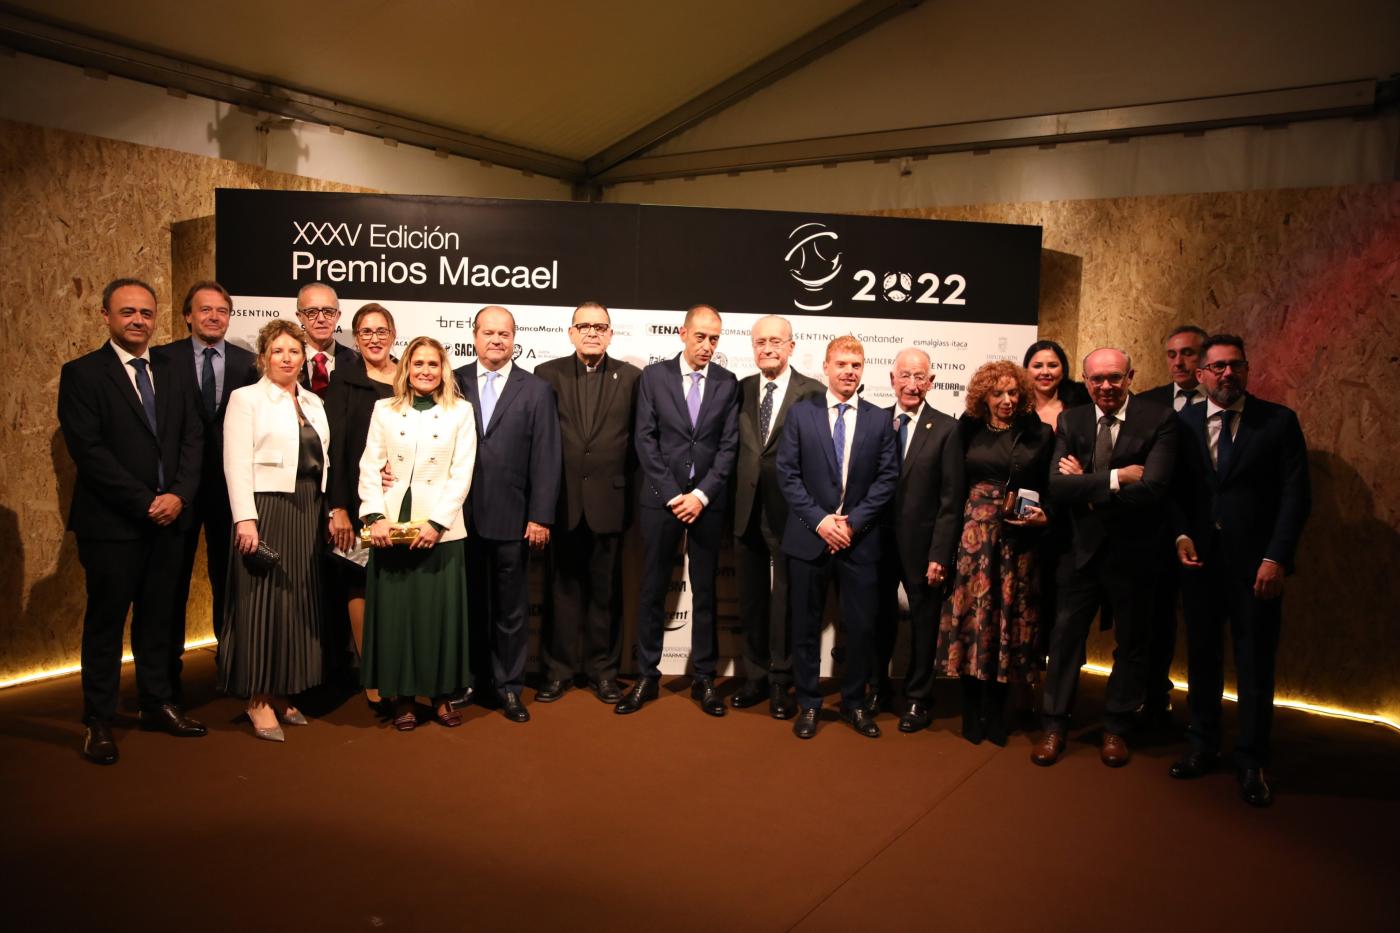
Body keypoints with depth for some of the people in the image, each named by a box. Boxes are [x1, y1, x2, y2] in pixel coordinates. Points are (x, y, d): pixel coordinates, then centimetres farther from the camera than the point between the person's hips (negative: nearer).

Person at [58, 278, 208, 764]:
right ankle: (98, 721, 17)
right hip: (111, 523, -4)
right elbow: (88, 450, -12)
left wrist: (179, 495, -8)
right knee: (105, 622, 6)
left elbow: (192, 437, 7)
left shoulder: (171, 371, 11)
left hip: (168, 518, 4)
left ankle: (158, 704, 25)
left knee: (158, 617, 13)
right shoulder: (81, 373, -4)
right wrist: (146, 502, -15)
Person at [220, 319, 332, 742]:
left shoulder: (314, 403, 15)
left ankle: (282, 692, 20)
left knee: (298, 601, 9)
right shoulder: (246, 399, -2)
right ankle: (259, 699, 8)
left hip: (308, 513, 6)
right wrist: (245, 519, -17)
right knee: (262, 599, -2)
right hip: (266, 509, -6)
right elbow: (237, 464, -10)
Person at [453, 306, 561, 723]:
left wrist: (540, 517, -7)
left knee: (511, 609, 8)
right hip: (462, 517, 1)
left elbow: (545, 459, -1)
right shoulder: (454, 383, 5)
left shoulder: (536, 390, 3)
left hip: (512, 520, -1)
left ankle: (509, 686, 20)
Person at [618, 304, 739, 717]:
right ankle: (647, 676, 15)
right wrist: (674, 495, -9)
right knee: (652, 590, 5)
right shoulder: (653, 376, 3)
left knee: (705, 591, 8)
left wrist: (701, 494, -9)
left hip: (707, 501, 1)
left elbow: (728, 446, 1)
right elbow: (645, 440, -2)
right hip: (661, 498, -1)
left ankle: (704, 678, 17)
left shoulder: (727, 382, 5)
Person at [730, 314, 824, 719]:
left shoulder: (813, 392, -6)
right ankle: (756, 676, 27)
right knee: (750, 597, 13)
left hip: (790, 512, -4)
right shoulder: (741, 389, 8)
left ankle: (781, 682, 20)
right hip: (747, 510, 4)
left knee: (786, 598, 6)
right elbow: (734, 448, 8)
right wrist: (734, 498, 1)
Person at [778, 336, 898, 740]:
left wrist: (853, 522, -10)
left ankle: (854, 702, 22)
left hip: (860, 539, 1)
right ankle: (808, 703, 21)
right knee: (806, 626, 7)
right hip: (809, 537, 0)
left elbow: (887, 478, 0)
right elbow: (787, 474, -2)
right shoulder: (801, 414, 3)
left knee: (861, 626, 4)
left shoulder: (879, 419, 5)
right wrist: (819, 520, -11)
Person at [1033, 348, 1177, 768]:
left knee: (1129, 643, 14)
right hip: (1083, 548, 2)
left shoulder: (1159, 420, -11)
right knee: (1065, 638, 8)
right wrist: (1114, 478, -23)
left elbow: (1152, 488, -24)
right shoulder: (1070, 421, -1)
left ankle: (1116, 728, 31)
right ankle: (1054, 726, 22)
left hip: (1133, 551, -2)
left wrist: (1086, 484, -17)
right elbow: (1056, 486, -13)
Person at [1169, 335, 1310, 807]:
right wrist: (1181, 535, -8)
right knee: (1202, 656, 11)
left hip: (1256, 563, -2)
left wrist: (1276, 558, -12)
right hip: (1199, 558, 2)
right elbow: (1175, 490, 9)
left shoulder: (1279, 421, 0)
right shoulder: (1184, 422, 6)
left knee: (1255, 662, 4)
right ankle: (1203, 746, 26)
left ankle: (1251, 761, 17)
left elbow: (1296, 494, -4)